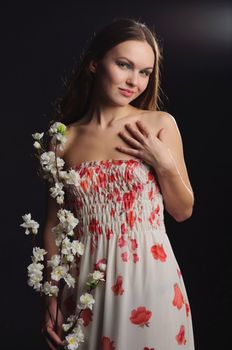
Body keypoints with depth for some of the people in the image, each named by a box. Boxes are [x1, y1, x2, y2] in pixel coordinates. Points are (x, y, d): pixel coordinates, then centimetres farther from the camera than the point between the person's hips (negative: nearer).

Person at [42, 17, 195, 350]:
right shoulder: (64, 139, -2)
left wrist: (164, 163, -13)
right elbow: (54, 222, 3)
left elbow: (183, 211, 4)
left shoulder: (161, 124, -4)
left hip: (151, 277, 0)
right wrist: (51, 301, 2)